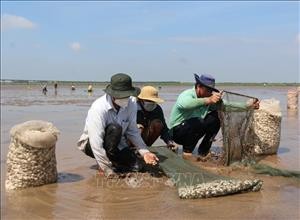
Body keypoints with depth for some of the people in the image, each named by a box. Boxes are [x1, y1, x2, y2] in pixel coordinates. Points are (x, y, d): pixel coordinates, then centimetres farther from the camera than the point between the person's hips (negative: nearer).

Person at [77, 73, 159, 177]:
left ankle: (112, 161, 10)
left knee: (137, 165, -16)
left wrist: (145, 152, -21)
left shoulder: (131, 103, -13)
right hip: (91, 145, -5)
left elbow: (132, 131, -8)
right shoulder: (98, 109, -30)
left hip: (117, 145, 6)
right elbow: (96, 144, -34)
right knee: (115, 128, -34)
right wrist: (108, 170, -33)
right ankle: (108, 164, -19)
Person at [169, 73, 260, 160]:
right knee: (197, 122, -33)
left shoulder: (208, 98, -4)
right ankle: (187, 152, -13)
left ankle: (203, 153, 3)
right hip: (177, 131, -7)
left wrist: (248, 106, -15)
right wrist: (208, 100, -55)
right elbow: (185, 104, -48)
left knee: (214, 118, -7)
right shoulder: (187, 94, -23)